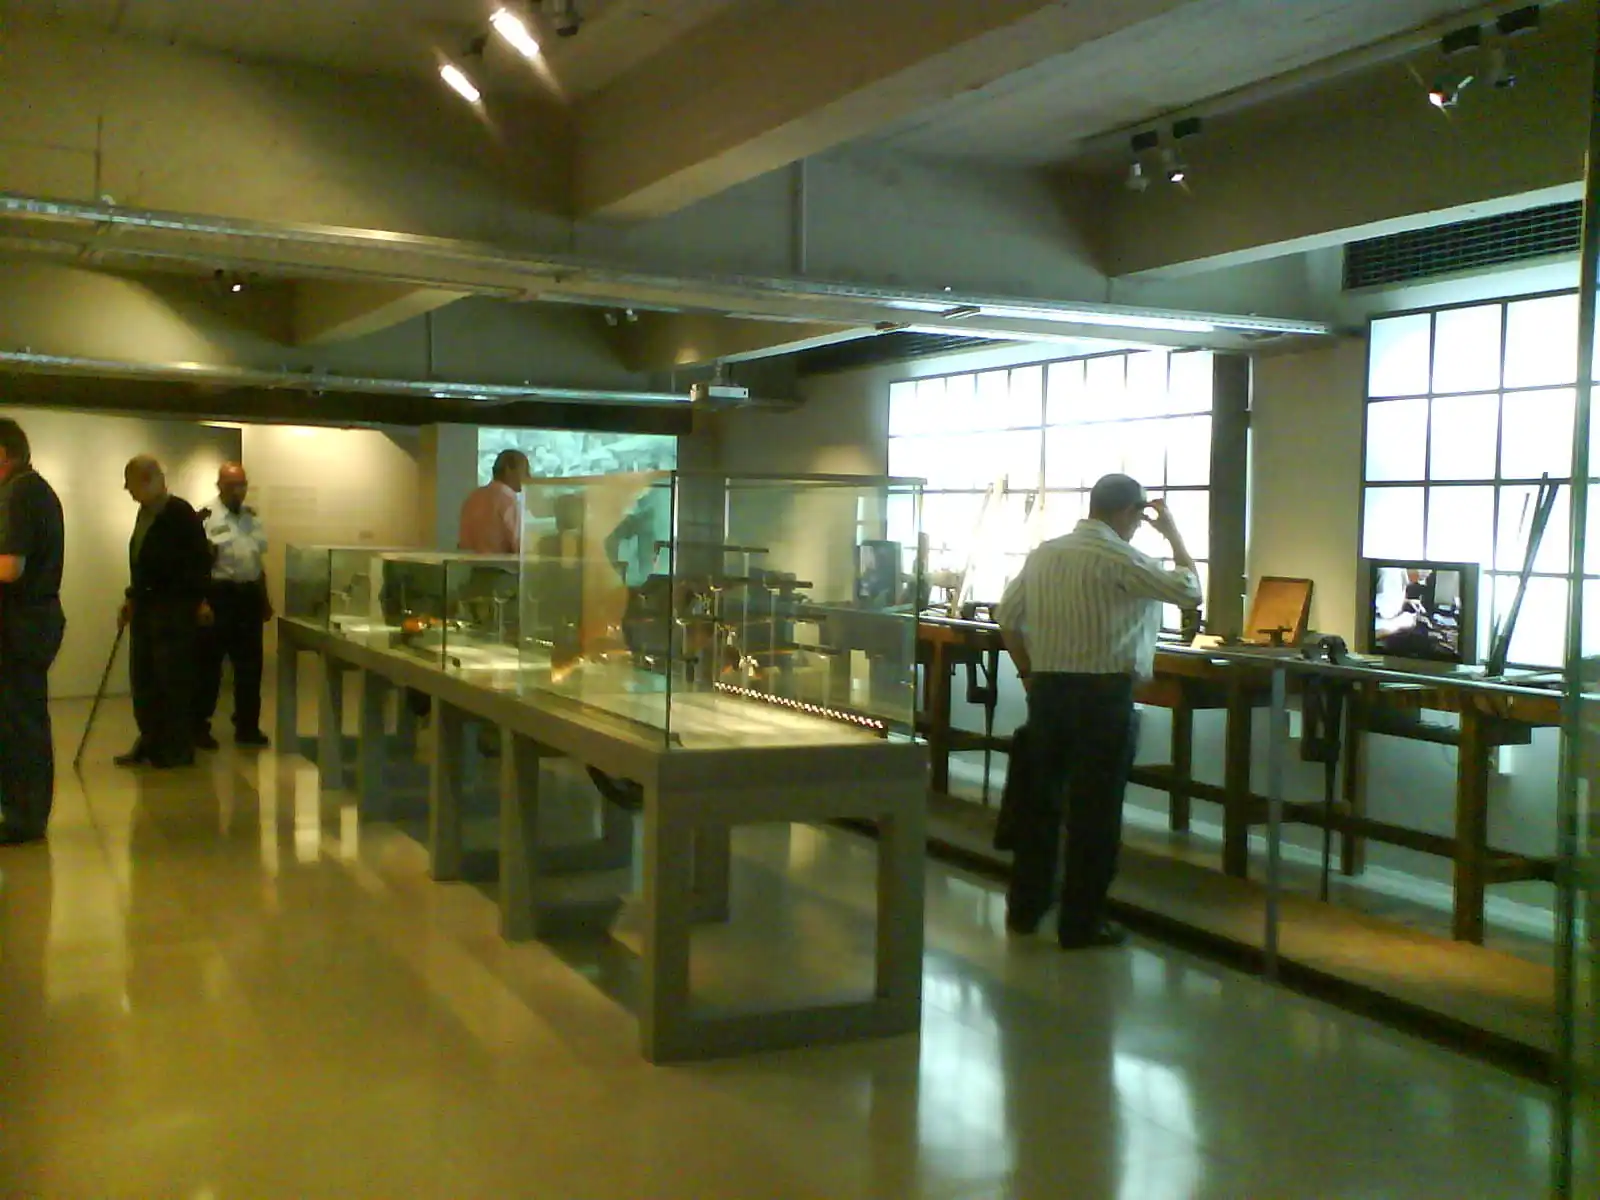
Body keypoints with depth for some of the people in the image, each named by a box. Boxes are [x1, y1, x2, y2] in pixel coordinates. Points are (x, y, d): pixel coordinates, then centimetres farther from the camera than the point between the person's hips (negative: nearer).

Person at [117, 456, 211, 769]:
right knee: (143, 678, 12)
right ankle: (151, 742, 22)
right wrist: (132, 599, 21)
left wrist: (201, 600, -18)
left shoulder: (180, 512, -14)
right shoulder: (145, 513, 13)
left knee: (173, 679, -3)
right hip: (145, 607, 9)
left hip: (174, 609, -9)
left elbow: (201, 557, -16)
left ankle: (178, 749, 5)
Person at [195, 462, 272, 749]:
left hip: (249, 595, 6)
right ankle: (199, 726, 10)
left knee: (250, 663, 10)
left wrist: (264, 599, 22)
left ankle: (247, 726, 19)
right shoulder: (206, 518, -8)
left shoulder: (252, 517, 13)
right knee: (209, 663, 1)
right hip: (218, 595, -6)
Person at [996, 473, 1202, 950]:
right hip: (1102, 695, -6)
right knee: (1094, 808, 2)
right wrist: (1173, 533, 4)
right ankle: (1081, 923, 9)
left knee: (1039, 798, 14)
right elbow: (1190, 591, -8)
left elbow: (1007, 616, 11)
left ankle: (1024, 909, 24)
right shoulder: (1119, 560, -13)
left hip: (1047, 690, 7)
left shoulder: (1043, 554, 7)